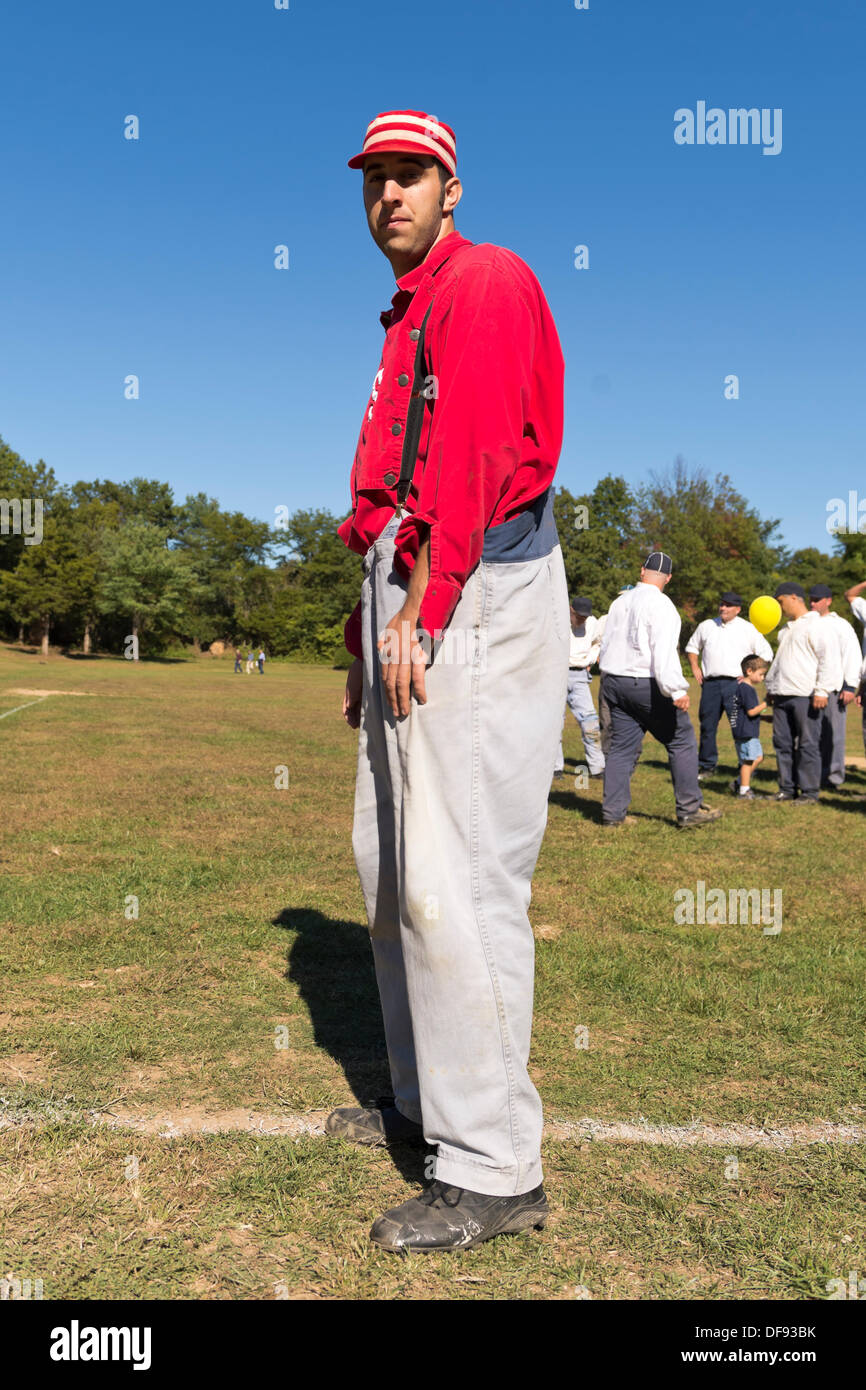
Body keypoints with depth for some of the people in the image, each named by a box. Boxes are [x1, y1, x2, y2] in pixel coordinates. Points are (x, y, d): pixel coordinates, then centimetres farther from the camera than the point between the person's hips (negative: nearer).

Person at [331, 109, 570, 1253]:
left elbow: (477, 455, -16)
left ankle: (493, 1170, -3)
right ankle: (425, 1101, 28)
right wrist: (366, 638, 22)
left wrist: (420, 610, -22)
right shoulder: (408, 318, 28)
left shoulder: (487, 281, -1)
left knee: (455, 878, -13)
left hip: (476, 600, -11)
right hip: (407, 602, 11)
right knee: (390, 861, 14)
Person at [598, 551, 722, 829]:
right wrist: (677, 690, -23)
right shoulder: (660, 604, -10)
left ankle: (612, 812, 6)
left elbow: (606, 644, 18)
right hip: (646, 684, -7)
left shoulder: (619, 602, 12)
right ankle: (689, 810, 4)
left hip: (614, 681, 7)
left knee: (622, 746, 9)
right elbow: (664, 650, -20)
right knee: (682, 742, 3)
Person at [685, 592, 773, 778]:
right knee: (707, 726, 7)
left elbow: (766, 654, 7)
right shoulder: (706, 626, 14)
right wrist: (695, 667, 11)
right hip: (710, 683, 3)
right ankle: (706, 766, 18)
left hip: (735, 684, -3)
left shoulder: (748, 629, 5)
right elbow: (692, 646, 26)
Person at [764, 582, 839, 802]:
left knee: (808, 745, -4)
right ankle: (787, 789, 16)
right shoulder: (787, 629, 22)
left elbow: (829, 658, -13)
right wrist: (771, 686, 25)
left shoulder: (815, 624, -6)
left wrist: (821, 691, -17)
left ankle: (810, 792, 1)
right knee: (782, 743, 8)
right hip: (782, 694, 9)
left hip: (805, 696, -9)